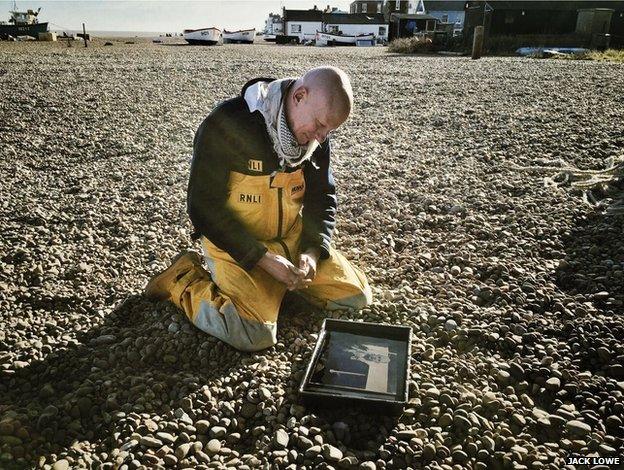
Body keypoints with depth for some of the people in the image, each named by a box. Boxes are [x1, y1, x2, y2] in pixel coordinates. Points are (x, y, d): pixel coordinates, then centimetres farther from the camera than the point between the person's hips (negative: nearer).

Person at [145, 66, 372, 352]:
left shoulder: (315, 135, -4)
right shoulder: (226, 124, -23)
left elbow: (322, 196, 4)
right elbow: (204, 207, -20)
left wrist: (314, 250, -13)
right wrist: (262, 259, -24)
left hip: (292, 237, 6)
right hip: (235, 243, -6)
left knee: (357, 296, 3)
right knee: (256, 335, -25)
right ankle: (184, 278, 0)